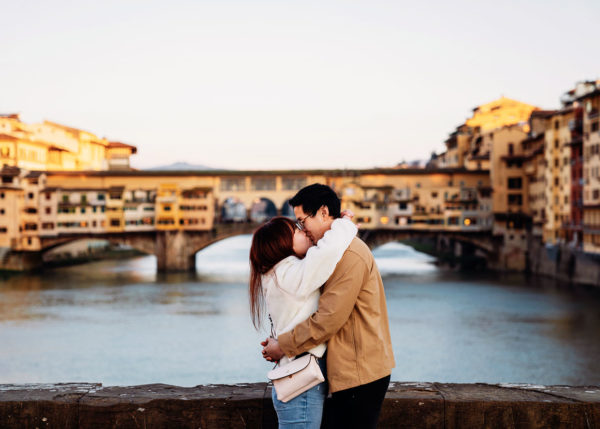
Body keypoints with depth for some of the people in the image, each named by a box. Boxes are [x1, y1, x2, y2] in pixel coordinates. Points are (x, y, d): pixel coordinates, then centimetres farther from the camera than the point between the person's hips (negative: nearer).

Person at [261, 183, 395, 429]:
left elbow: (328, 319, -23)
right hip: (350, 371, 10)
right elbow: (327, 310, 17)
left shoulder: (351, 254, -19)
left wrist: (282, 347, -12)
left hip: (360, 372, -10)